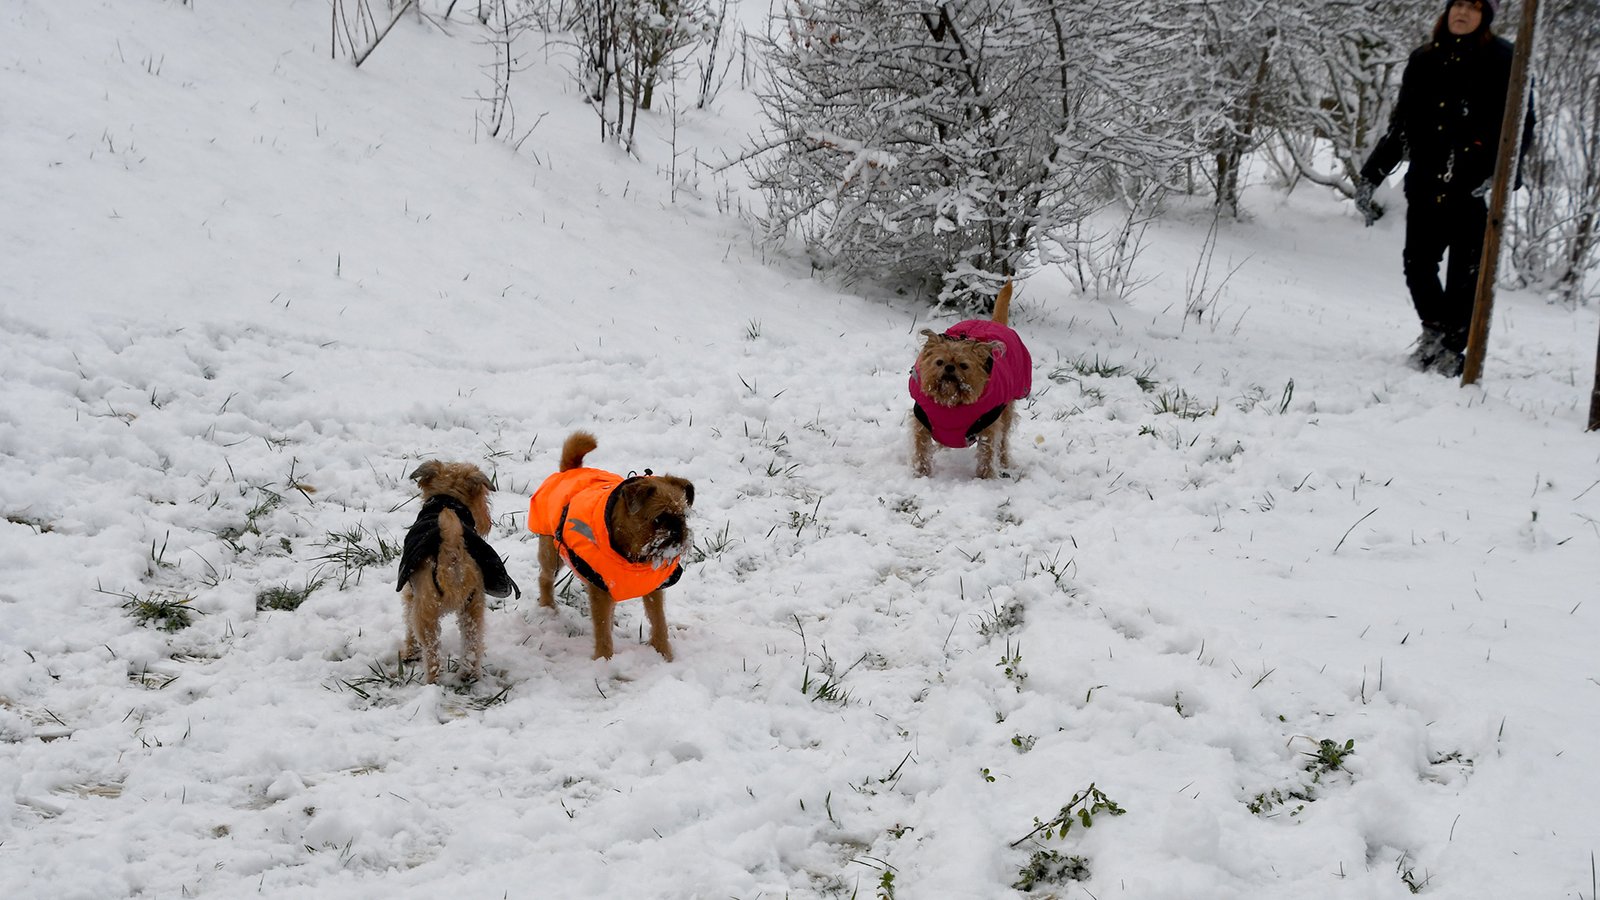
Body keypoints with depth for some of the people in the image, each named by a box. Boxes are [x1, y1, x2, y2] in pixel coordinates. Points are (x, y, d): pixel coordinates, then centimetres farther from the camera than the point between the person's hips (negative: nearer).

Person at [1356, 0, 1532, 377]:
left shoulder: (1503, 60, 1)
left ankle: (1453, 346, 12)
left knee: (1465, 269, 0)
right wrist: (1371, 176, 14)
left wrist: (1500, 173, -17)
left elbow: (1521, 122, -4)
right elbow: (1401, 125, 18)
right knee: (1417, 261, 4)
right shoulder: (1424, 60, 13)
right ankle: (1436, 328, 27)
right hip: (1426, 183, 4)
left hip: (1475, 186, -4)